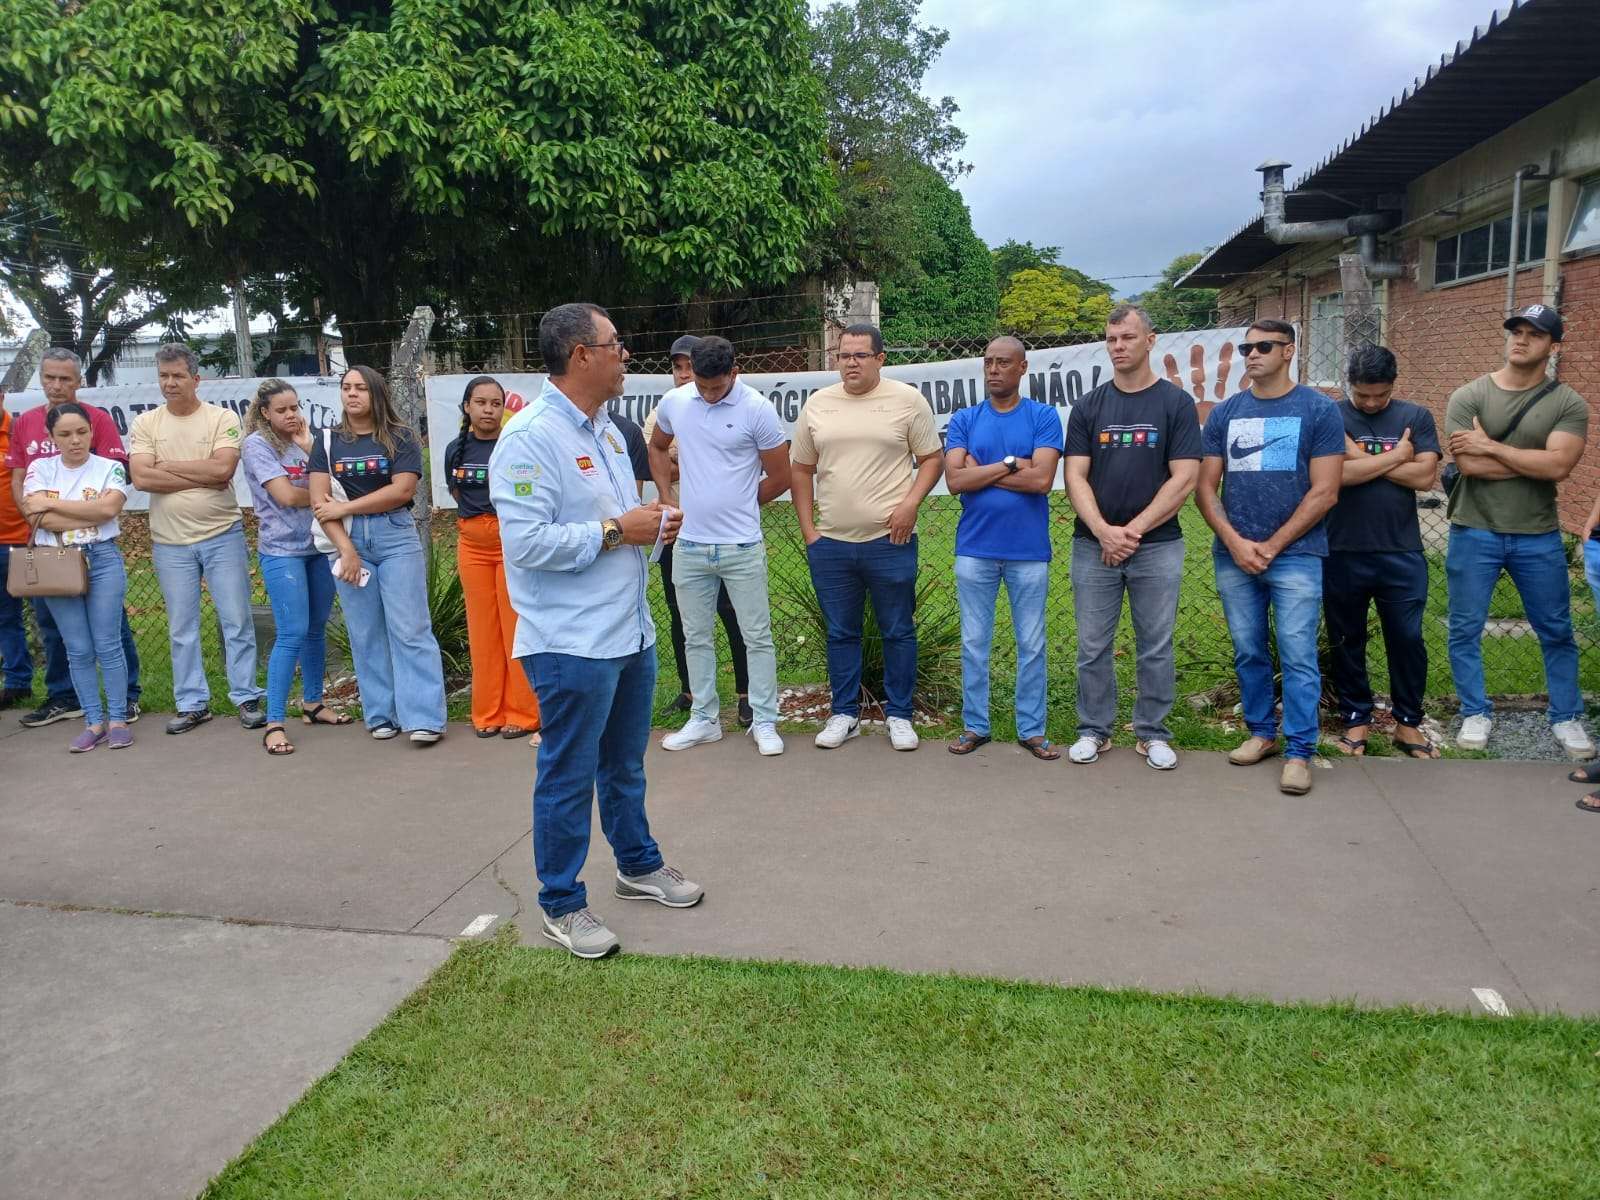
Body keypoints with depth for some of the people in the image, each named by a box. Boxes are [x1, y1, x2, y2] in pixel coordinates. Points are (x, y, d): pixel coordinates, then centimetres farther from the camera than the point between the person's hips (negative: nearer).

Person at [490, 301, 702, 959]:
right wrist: (616, 530, -20)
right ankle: (561, 904, 22)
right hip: (573, 642, -9)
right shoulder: (530, 438, -18)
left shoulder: (605, 428, 12)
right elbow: (526, 542, -26)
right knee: (569, 777, 5)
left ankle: (639, 866, 41)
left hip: (631, 631, 9)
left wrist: (653, 525, 3)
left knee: (625, 764, 23)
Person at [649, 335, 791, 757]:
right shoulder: (673, 402, 2)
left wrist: (737, 505, 4)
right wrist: (666, 498, 11)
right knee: (696, 638, 13)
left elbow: (780, 477, -5)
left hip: (742, 547, -4)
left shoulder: (756, 408, -11)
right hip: (689, 544, 4)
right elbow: (657, 448, 22)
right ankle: (704, 720, 26)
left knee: (757, 637, 4)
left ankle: (764, 722, 16)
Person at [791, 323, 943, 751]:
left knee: (898, 632, 6)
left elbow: (932, 459, 2)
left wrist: (911, 502, -13)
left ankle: (899, 715, 19)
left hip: (890, 541, -3)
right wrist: (807, 528, 6)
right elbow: (801, 469, 12)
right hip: (830, 543, 3)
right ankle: (845, 714, 24)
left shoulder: (908, 400, -1)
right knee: (840, 633, 12)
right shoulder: (817, 404, 8)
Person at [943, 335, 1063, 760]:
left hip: (1029, 550, -1)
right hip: (975, 548, 2)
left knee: (1032, 645, 7)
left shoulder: (1044, 417, -1)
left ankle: (1032, 729, 19)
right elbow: (955, 480, -8)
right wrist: (1011, 464, -11)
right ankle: (975, 725, 21)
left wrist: (980, 472, -10)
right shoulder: (964, 419, 5)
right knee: (974, 643, 9)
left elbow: (1042, 479, -14)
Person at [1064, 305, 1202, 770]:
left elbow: (1184, 478, -6)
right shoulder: (1089, 407, 6)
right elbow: (1075, 476, 0)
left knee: (1156, 647, 6)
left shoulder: (1176, 403, 1)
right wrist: (1104, 531, -14)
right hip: (1094, 546, 2)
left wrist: (1134, 528, -12)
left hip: (1157, 545, -1)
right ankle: (1094, 730, 19)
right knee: (1093, 646, 6)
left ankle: (1153, 733, 19)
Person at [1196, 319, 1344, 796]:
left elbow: (1324, 493, -5)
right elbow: (1205, 487, 7)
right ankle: (1261, 732, 25)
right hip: (1233, 555, 4)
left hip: (1295, 555, -3)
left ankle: (1299, 752, 4)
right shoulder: (1224, 413, 9)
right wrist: (1235, 542, -7)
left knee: (1298, 656, -4)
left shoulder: (1319, 410, 0)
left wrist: (1271, 546, -9)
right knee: (1249, 653, 10)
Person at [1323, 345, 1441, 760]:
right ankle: (1356, 719, 24)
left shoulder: (1415, 417, 4)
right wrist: (1396, 456, -9)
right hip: (1342, 553, -1)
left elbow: (1424, 476, -8)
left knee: (1407, 640, 7)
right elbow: (1335, 475, -16)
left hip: (1401, 553, 1)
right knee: (1346, 641, 10)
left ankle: (1408, 722, 22)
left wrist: (1362, 460, -9)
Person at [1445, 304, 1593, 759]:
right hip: (1474, 534, -1)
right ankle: (1476, 714, 21)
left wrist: (1490, 446, -16)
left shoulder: (1568, 405, -1)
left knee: (1556, 633, 10)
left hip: (1539, 538, 1)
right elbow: (1469, 465, -16)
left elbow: (1558, 466, -17)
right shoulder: (1468, 397, -4)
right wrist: (1534, 461, -12)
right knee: (1465, 631, 5)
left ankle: (1567, 718, 26)